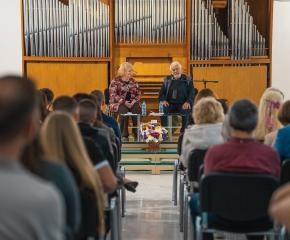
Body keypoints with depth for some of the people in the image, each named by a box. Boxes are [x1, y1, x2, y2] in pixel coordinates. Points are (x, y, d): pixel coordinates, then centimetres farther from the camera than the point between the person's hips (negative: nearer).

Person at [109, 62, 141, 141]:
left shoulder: (133, 81, 14)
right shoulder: (115, 81, -1)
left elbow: (139, 94, 13)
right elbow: (113, 94, -11)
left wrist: (134, 100, -10)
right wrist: (124, 102, -21)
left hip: (132, 103, 4)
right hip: (119, 103, -4)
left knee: (137, 110, -29)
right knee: (124, 111, -36)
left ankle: (136, 133, -17)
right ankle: (124, 135, -27)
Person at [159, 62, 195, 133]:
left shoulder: (187, 79, 10)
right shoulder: (167, 80, 16)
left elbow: (192, 92, 3)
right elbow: (161, 92, 16)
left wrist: (188, 102, -16)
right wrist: (163, 100, -7)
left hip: (182, 103, -2)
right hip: (170, 103, 2)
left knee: (186, 111, -35)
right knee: (163, 109, -30)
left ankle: (184, 132, -21)